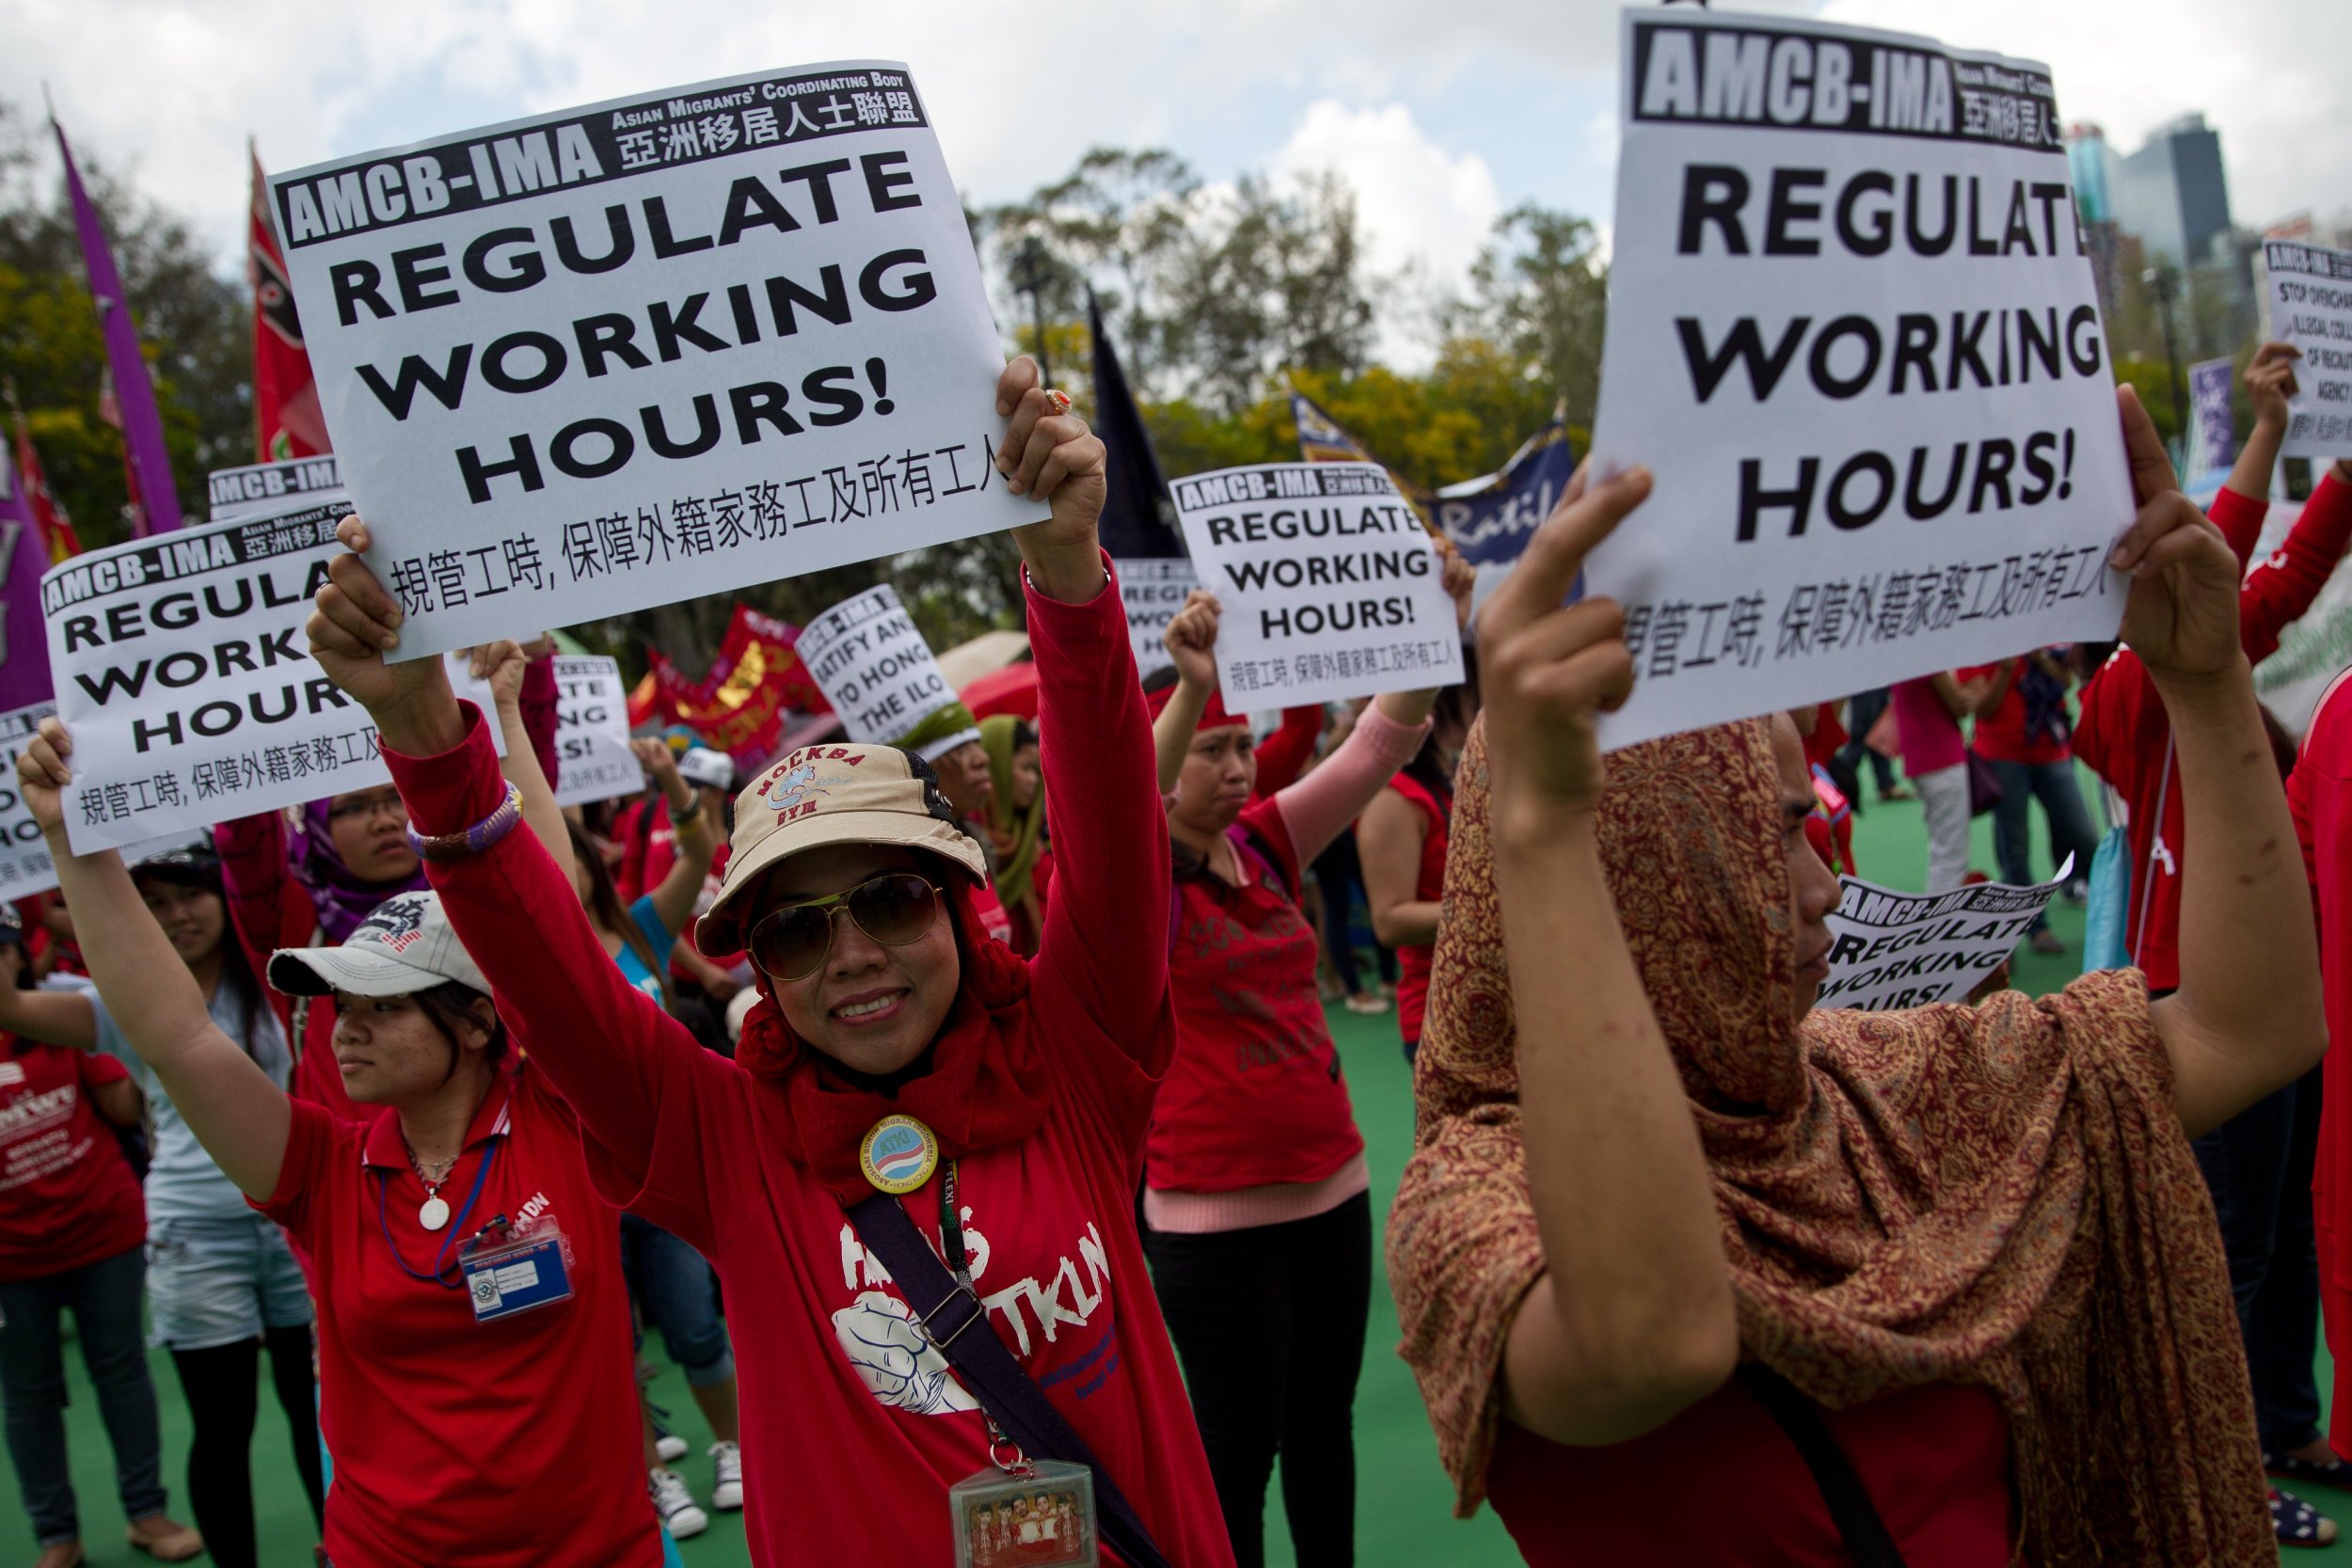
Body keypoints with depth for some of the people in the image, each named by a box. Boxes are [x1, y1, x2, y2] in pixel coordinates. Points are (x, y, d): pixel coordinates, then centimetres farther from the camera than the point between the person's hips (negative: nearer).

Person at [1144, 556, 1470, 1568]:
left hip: (1332, 1187, 6)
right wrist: (1190, 687, -48)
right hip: (1215, 1211, -6)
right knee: (1238, 1448, 5)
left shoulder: (1266, 843, 4)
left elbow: (1380, 744, -1)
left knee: (1324, 1425, 18)